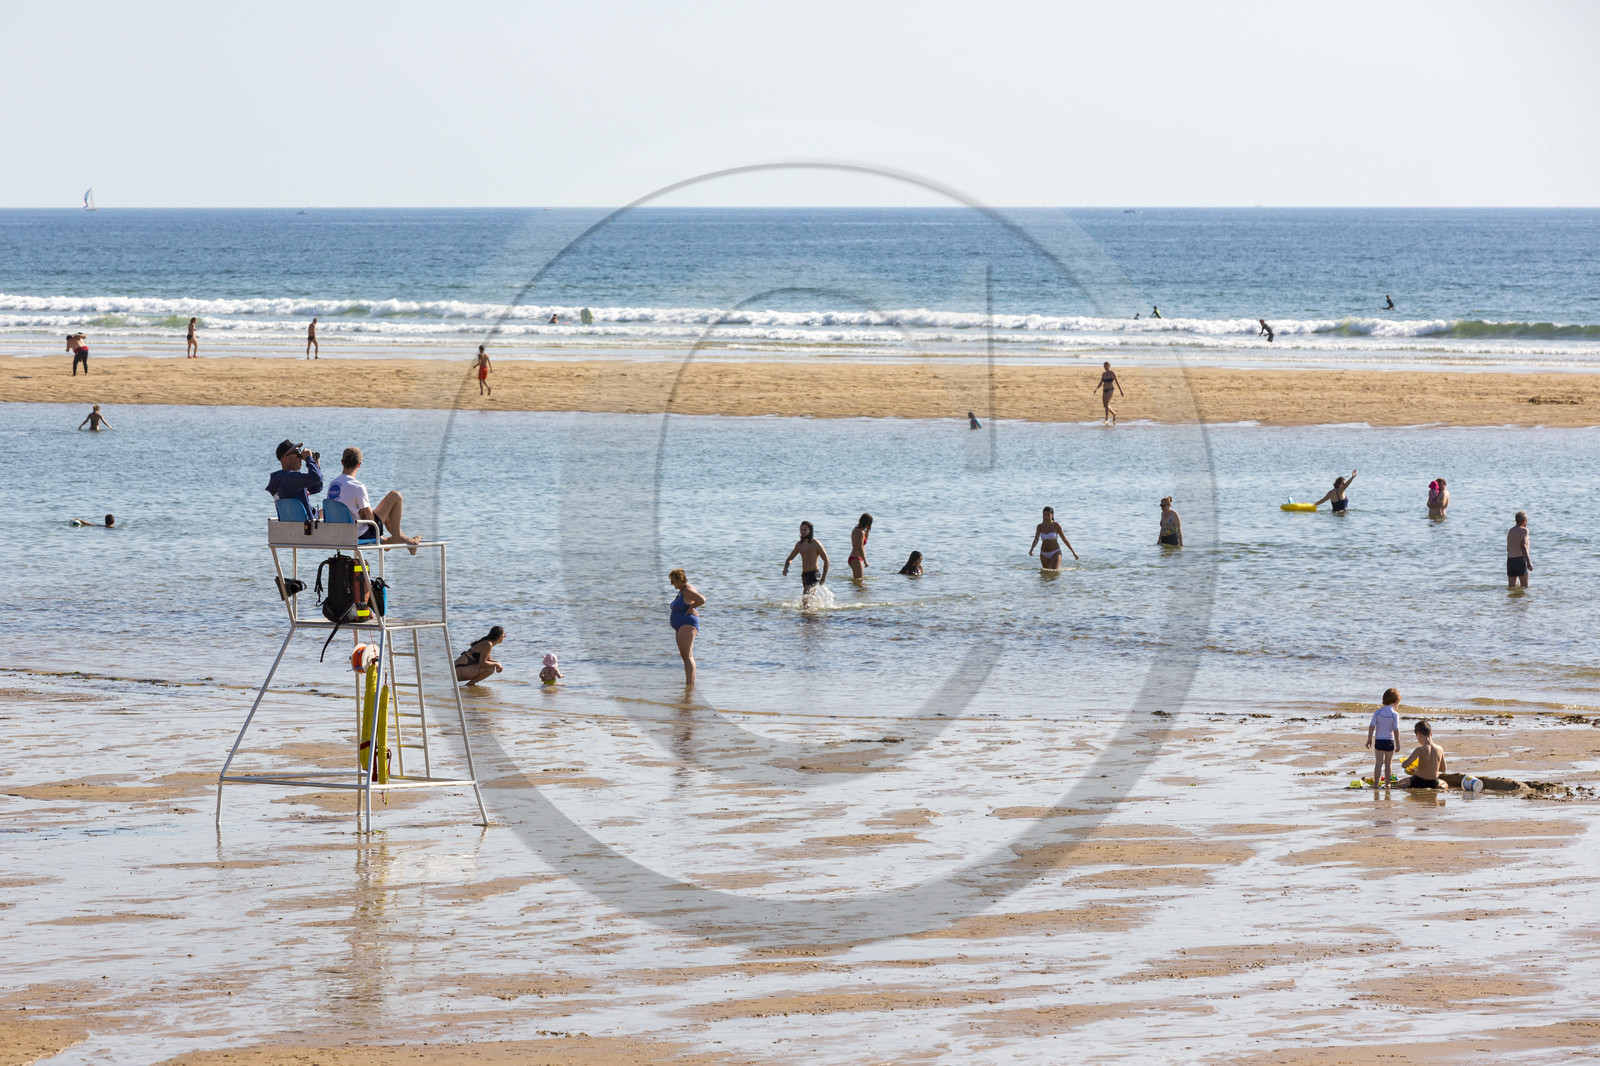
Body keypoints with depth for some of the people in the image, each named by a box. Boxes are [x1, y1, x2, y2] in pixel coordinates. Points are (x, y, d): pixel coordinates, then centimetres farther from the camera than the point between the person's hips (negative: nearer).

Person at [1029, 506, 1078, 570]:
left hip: (1055, 553, -4)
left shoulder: (1057, 525, -13)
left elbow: (1065, 539, -4)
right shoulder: (1040, 526, -5)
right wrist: (1031, 550, -36)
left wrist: (1073, 552, 1)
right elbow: (1036, 540, -16)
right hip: (1044, 554, 4)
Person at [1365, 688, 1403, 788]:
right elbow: (1396, 730, -11)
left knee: (1378, 763, 5)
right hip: (1389, 741, -2)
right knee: (1388, 763, 10)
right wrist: (1398, 744, -4)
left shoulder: (1377, 712, 0)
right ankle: (1387, 783, 15)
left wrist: (1369, 739, 6)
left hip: (1378, 741, 2)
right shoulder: (1395, 714, -8)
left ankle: (1376, 783, 2)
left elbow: (1372, 726, -2)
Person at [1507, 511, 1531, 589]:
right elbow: (1523, 546, -17)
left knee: (1511, 587, 4)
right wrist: (1528, 562, -20)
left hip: (1510, 560, 7)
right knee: (1525, 587, -3)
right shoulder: (1523, 530, -5)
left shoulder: (1511, 531, 18)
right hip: (1520, 559, -7)